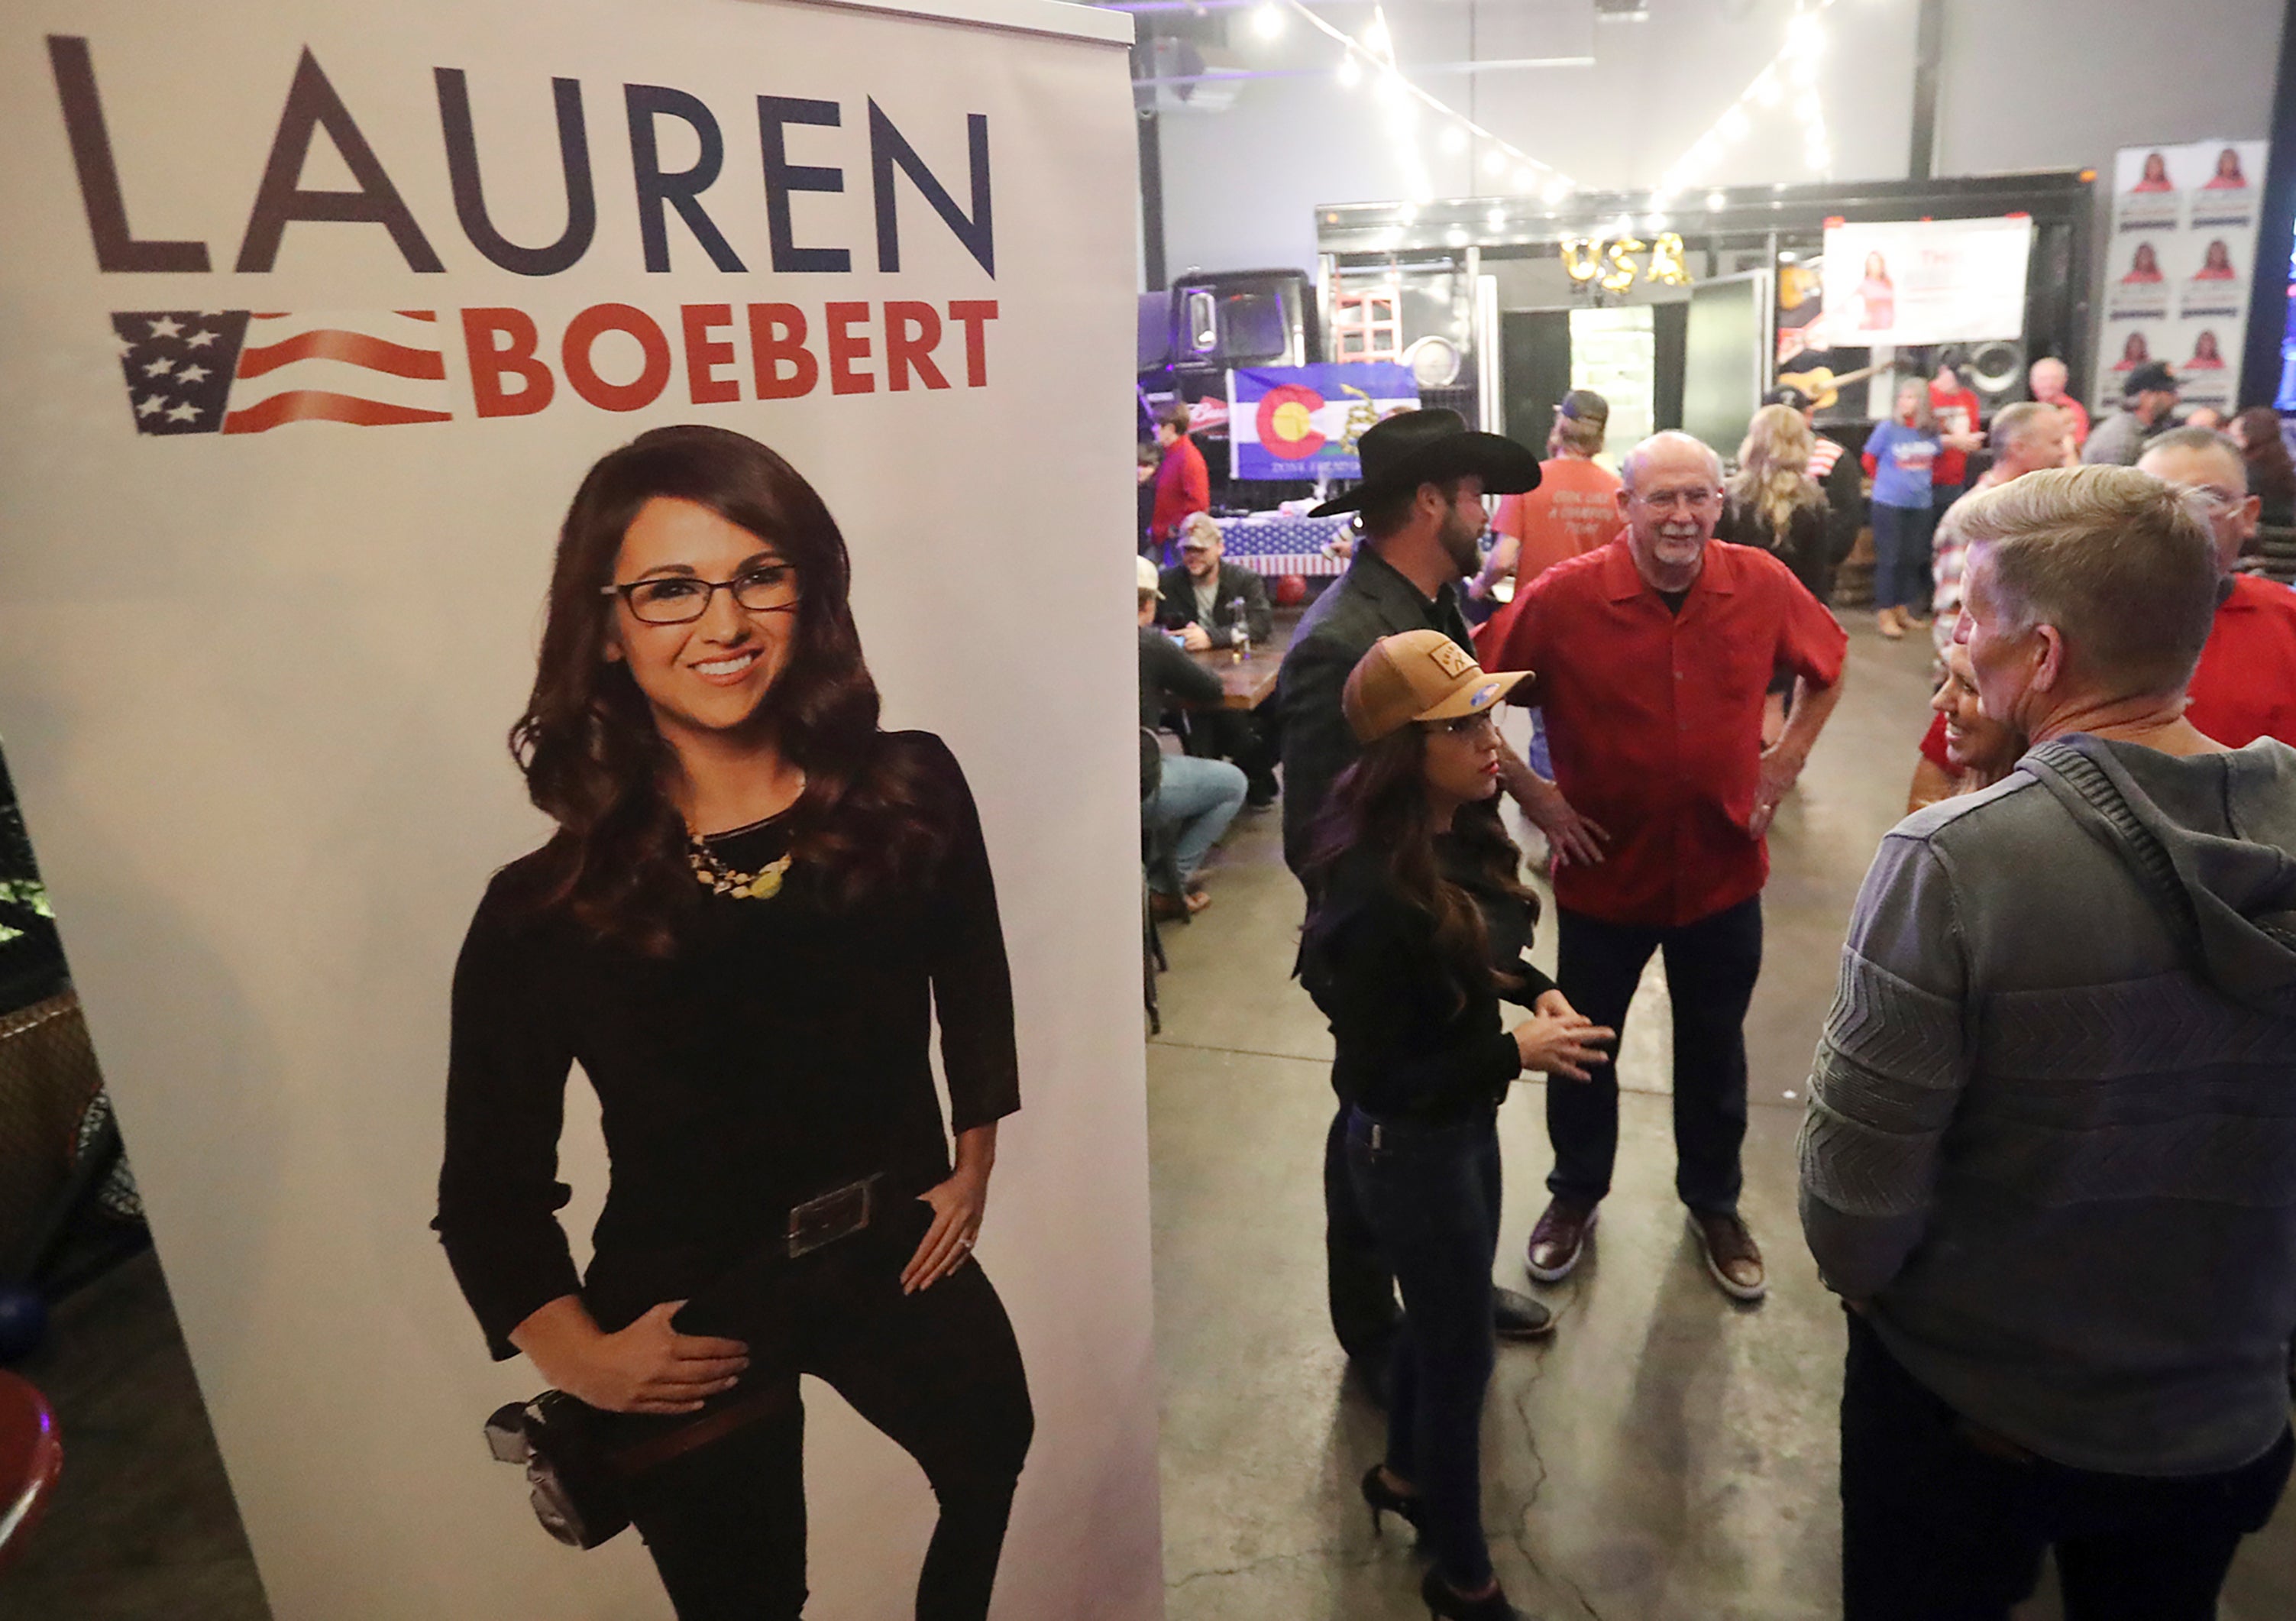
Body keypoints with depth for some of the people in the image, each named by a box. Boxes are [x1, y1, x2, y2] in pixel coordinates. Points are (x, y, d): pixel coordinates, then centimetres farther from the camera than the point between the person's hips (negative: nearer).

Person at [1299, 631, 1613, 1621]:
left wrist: (1533, 988, -7)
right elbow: (1371, 1077, -25)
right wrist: (1515, 1053, -26)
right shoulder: (1374, 890, -32)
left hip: (1465, 1121, 8)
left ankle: (1404, 1475, 55)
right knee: (1461, 1350, 11)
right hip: (1413, 1146, -8)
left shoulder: (1462, 832, -8)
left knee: (1442, 1317, 28)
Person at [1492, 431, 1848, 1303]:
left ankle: (1713, 1201, 44)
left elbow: (1827, 671, 10)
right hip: (1603, 870, -2)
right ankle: (1576, 1192, 42)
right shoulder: (1562, 597, -18)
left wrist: (1780, 769, 3)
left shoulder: (1764, 586, -9)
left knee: (1714, 1051, 20)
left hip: (1724, 870, 2)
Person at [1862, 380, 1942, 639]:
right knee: (1890, 557, -3)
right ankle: (1884, 614, 4)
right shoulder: (1888, 429, -8)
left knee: (1915, 557, 9)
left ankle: (1902, 610, 21)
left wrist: (1920, 481, 14)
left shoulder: (1930, 431, 3)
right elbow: (1869, 459, 2)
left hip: (1921, 504, 4)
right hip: (1889, 504, -4)